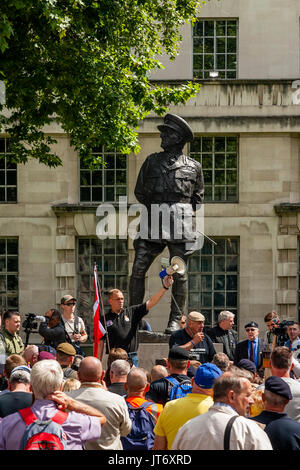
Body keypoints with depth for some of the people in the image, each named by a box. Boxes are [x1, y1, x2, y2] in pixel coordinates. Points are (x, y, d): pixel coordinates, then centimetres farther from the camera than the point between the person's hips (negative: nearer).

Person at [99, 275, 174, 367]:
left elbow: (151, 303, 1)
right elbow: (100, 342, 5)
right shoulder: (104, 319, 5)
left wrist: (165, 287, -10)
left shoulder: (132, 312, 9)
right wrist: (99, 362, -1)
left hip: (132, 358, 1)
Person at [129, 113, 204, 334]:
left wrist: (183, 212, 6)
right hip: (153, 222, 2)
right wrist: (155, 207, 11)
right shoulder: (152, 161, 16)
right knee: (138, 268, -6)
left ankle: (175, 320, 4)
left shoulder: (193, 166, 12)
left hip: (180, 222, -2)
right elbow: (139, 191, 20)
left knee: (178, 273, -3)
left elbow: (198, 198, 17)